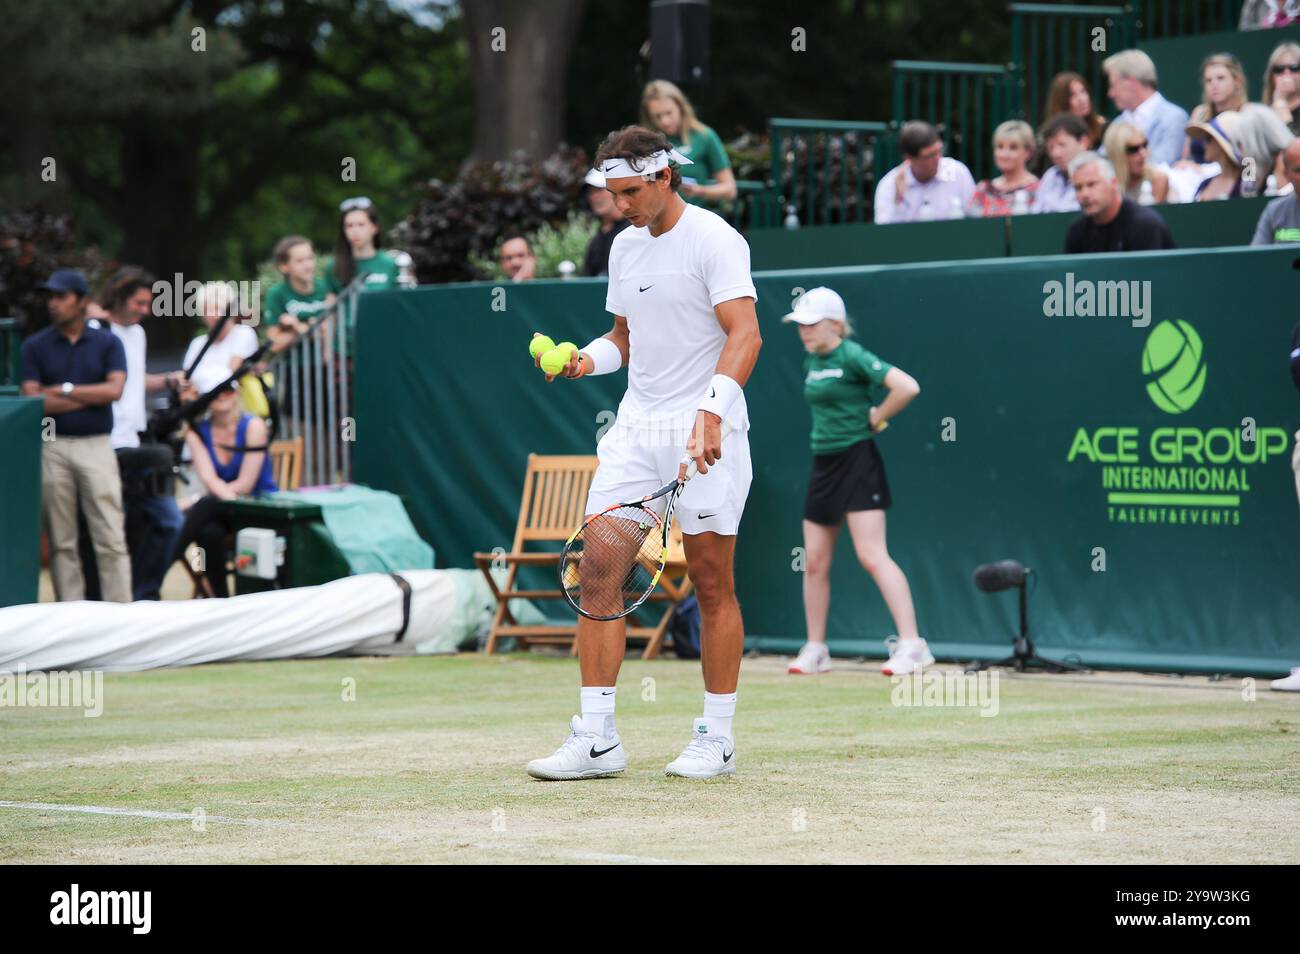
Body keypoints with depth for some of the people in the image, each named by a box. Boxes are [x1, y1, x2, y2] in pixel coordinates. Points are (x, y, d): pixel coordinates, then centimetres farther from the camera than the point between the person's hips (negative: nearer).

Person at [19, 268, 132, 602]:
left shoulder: (107, 343, 8)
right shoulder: (36, 346, 7)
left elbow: (114, 389, -6)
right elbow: (33, 401, -4)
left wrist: (65, 391, -5)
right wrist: (91, 396, -5)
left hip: (97, 446, -1)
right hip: (52, 447, 1)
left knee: (111, 537, -5)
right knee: (61, 540, 3)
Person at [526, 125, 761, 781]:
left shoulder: (713, 240, -9)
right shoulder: (625, 246, 15)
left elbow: (744, 336, -19)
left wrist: (712, 411, -32)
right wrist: (588, 358, 5)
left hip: (705, 432, -7)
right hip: (635, 428, 7)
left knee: (713, 585, -1)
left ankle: (717, 738, 8)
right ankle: (596, 739, -1)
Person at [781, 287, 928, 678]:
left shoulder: (852, 357, -13)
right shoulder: (812, 363, 12)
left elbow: (907, 387, -23)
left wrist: (876, 418, -11)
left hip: (857, 460, -9)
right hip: (823, 464, 9)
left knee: (872, 556, -15)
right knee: (814, 562, 9)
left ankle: (911, 644, -16)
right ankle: (815, 650, 19)